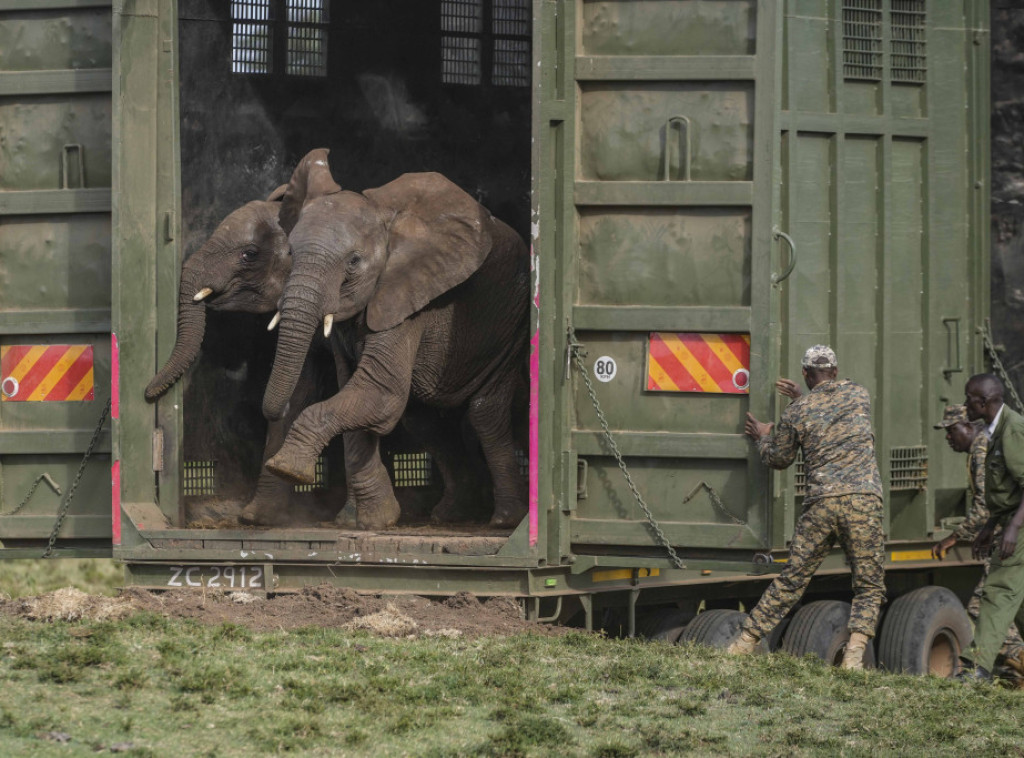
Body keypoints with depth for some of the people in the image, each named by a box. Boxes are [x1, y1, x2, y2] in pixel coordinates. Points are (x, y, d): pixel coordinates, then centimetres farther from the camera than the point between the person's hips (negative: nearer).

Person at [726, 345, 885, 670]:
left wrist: (763, 439, 38)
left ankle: (742, 645, 12)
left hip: (820, 503, 1)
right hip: (863, 498, 0)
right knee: (869, 586, 5)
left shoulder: (797, 412, 7)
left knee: (790, 582, 10)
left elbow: (778, 458, 19)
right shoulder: (859, 395, 12)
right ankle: (854, 655, -12)